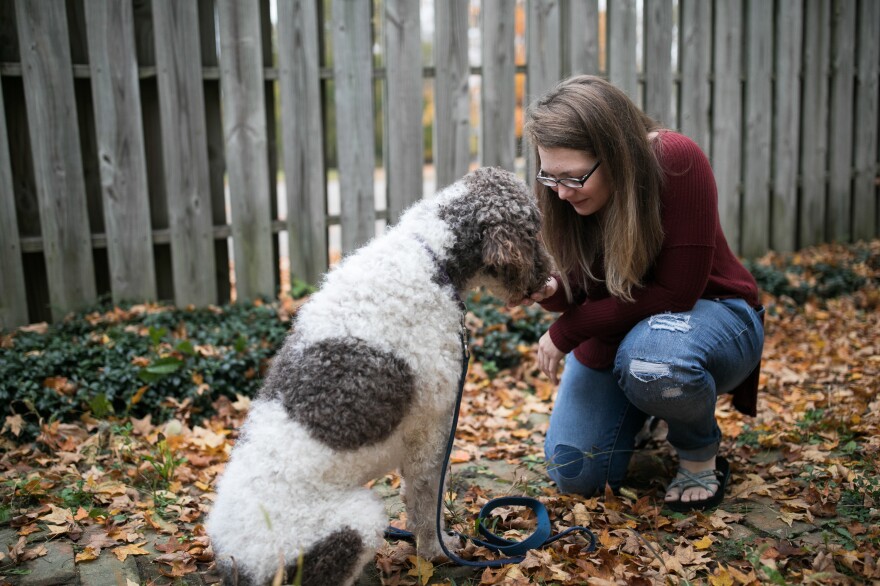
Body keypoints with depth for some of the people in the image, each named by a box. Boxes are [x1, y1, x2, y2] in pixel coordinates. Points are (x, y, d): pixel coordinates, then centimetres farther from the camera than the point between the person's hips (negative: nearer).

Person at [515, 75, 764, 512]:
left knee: (652, 358, -41)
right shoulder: (564, 192, -14)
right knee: (575, 476, -5)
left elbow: (674, 293, -28)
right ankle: (640, 409, 28)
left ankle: (700, 453, -6)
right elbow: (584, 288, -6)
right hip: (616, 331, 5)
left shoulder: (677, 162, -29)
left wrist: (567, 331, -25)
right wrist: (549, 291, -31)